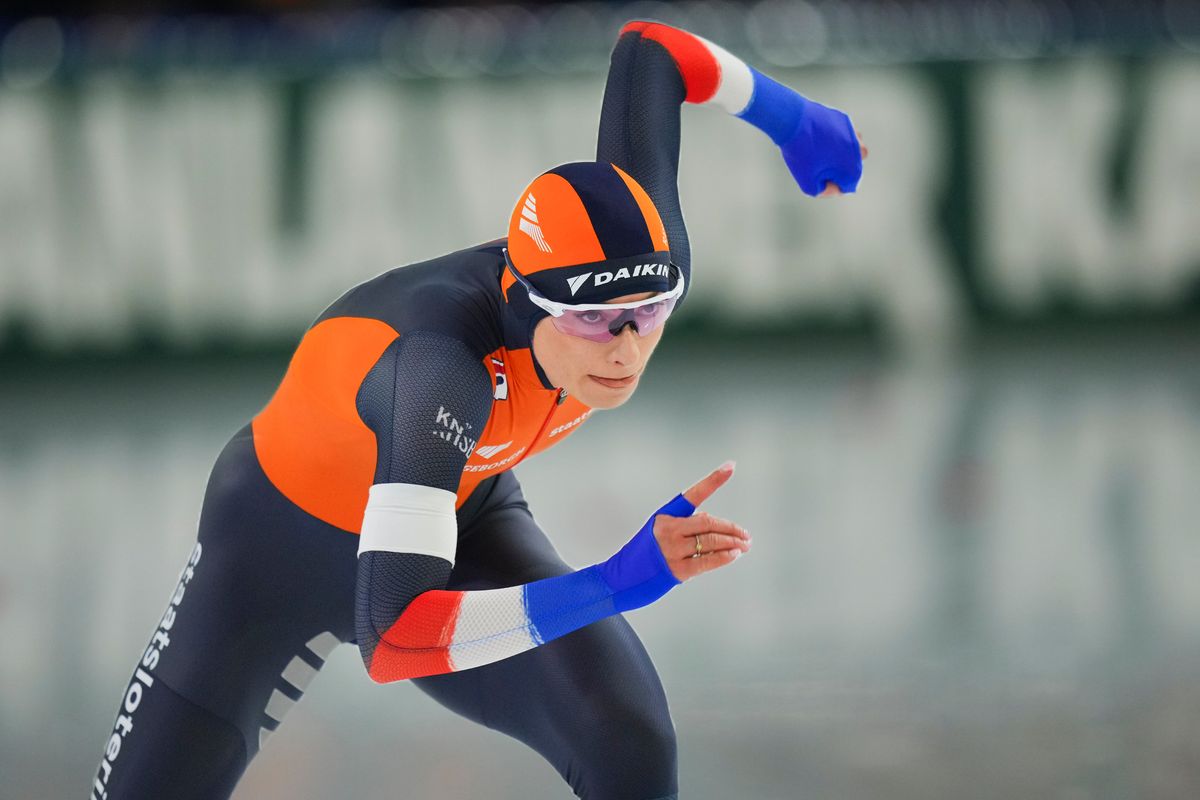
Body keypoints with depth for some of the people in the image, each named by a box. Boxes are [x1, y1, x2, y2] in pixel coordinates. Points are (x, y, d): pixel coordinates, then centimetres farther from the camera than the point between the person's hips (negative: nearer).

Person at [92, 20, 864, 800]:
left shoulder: (646, 275, -28)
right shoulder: (441, 363, -45)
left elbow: (646, 50, -10)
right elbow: (391, 641, -53)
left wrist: (794, 118, 6)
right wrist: (611, 586, -60)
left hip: (462, 512, 4)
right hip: (284, 531, -4)